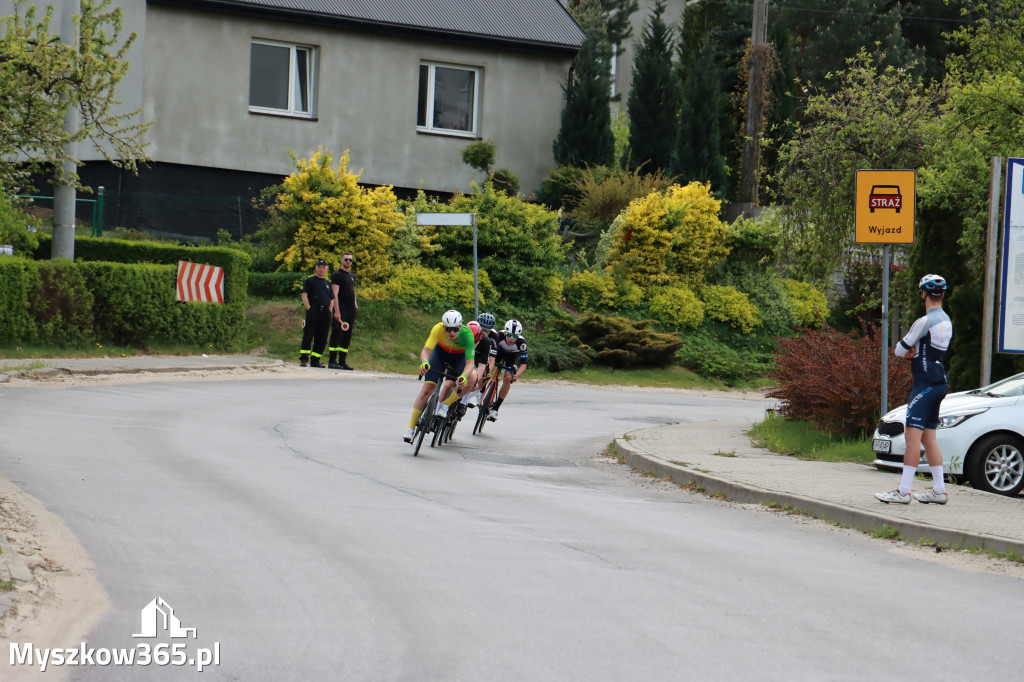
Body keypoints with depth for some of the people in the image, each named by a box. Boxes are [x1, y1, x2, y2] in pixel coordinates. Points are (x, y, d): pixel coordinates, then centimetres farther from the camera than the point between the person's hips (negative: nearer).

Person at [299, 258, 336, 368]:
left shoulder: (328, 284, 22)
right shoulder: (309, 281, 8)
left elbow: (332, 300, 22)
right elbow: (304, 295, 0)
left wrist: (329, 311, 7)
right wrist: (309, 308, -11)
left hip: (325, 313, 5)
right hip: (312, 312, -5)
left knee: (322, 338, 2)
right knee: (308, 335, -11)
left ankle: (315, 360, 7)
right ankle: (303, 359, -11)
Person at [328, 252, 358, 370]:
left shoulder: (352, 276, 21)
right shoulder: (337, 275, -3)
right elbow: (335, 294, -11)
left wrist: (355, 305, 13)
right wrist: (337, 311, -19)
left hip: (351, 310, 8)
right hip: (341, 309, -8)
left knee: (347, 337, 7)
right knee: (337, 335, -10)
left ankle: (342, 361, 10)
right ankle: (332, 361, -11)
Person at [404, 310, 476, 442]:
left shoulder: (467, 334, -36)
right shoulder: (438, 329, -35)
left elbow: (470, 362, -39)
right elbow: (426, 350, -41)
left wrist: (464, 376, -59)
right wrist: (424, 363, -64)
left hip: (459, 357, 0)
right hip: (441, 352, 0)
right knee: (427, 388, -13)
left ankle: (445, 405, -10)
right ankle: (411, 427, -6)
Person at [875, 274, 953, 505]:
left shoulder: (925, 321, -14)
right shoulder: (946, 320, 14)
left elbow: (900, 349, -8)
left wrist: (906, 351, 14)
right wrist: (914, 352, 4)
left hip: (925, 385, -9)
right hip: (939, 383, 9)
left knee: (913, 435, -11)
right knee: (928, 437, 13)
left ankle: (904, 491, -15)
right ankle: (939, 490, 13)